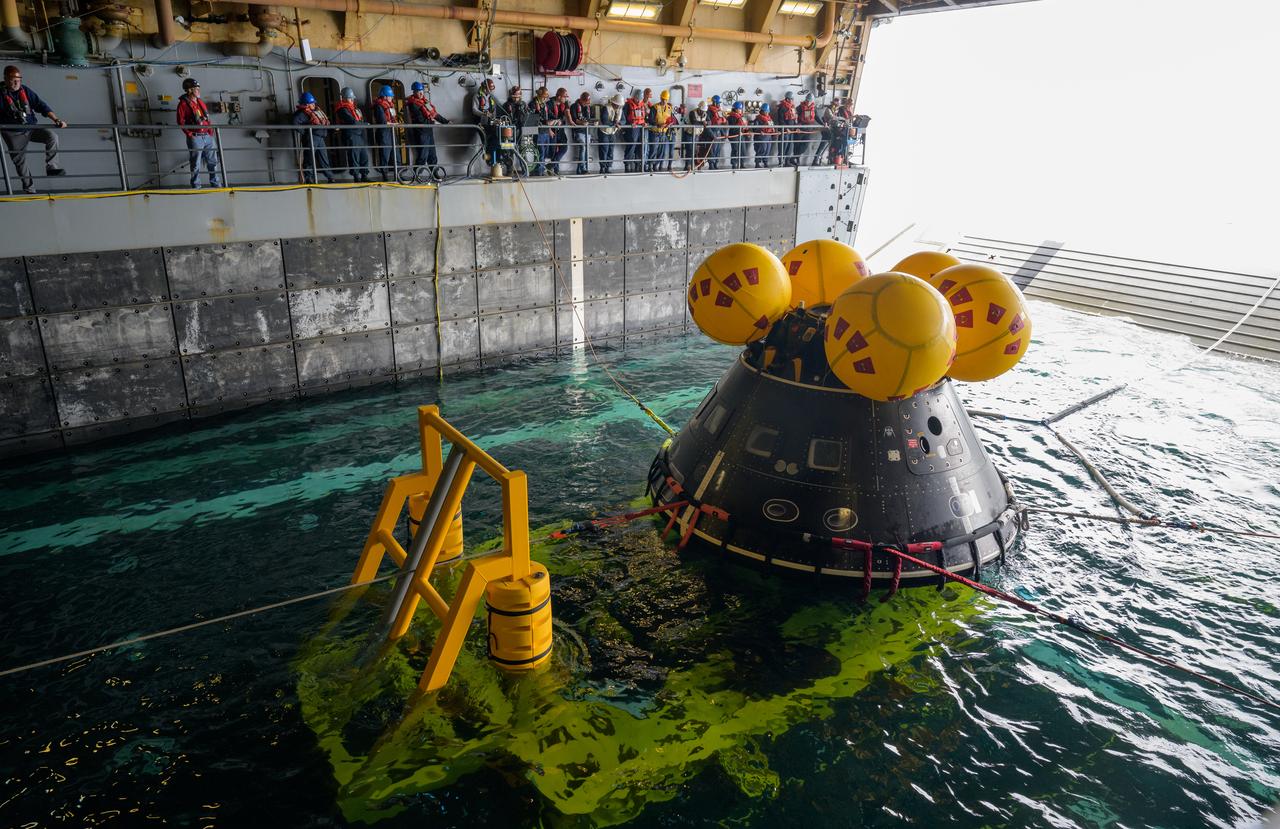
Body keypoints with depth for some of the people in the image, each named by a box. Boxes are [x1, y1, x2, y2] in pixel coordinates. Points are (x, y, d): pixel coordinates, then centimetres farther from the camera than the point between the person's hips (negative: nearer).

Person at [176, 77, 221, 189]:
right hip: (195, 138, -6)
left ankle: (216, 184, 18)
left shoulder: (200, 102, 15)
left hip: (207, 136, 6)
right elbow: (181, 121, -8)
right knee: (195, 165, 1)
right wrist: (190, 134, -12)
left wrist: (210, 131, 8)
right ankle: (196, 186, 9)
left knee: (213, 161, 9)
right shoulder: (183, 104, -5)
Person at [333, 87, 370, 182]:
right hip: (351, 136, -9)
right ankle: (356, 176, -2)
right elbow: (352, 121, -20)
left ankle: (364, 175, 16)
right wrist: (363, 124, -7)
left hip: (359, 135, 9)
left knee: (364, 155, 9)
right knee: (354, 156, -6)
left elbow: (360, 120, 20)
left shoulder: (353, 108, 20)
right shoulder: (342, 110, -11)